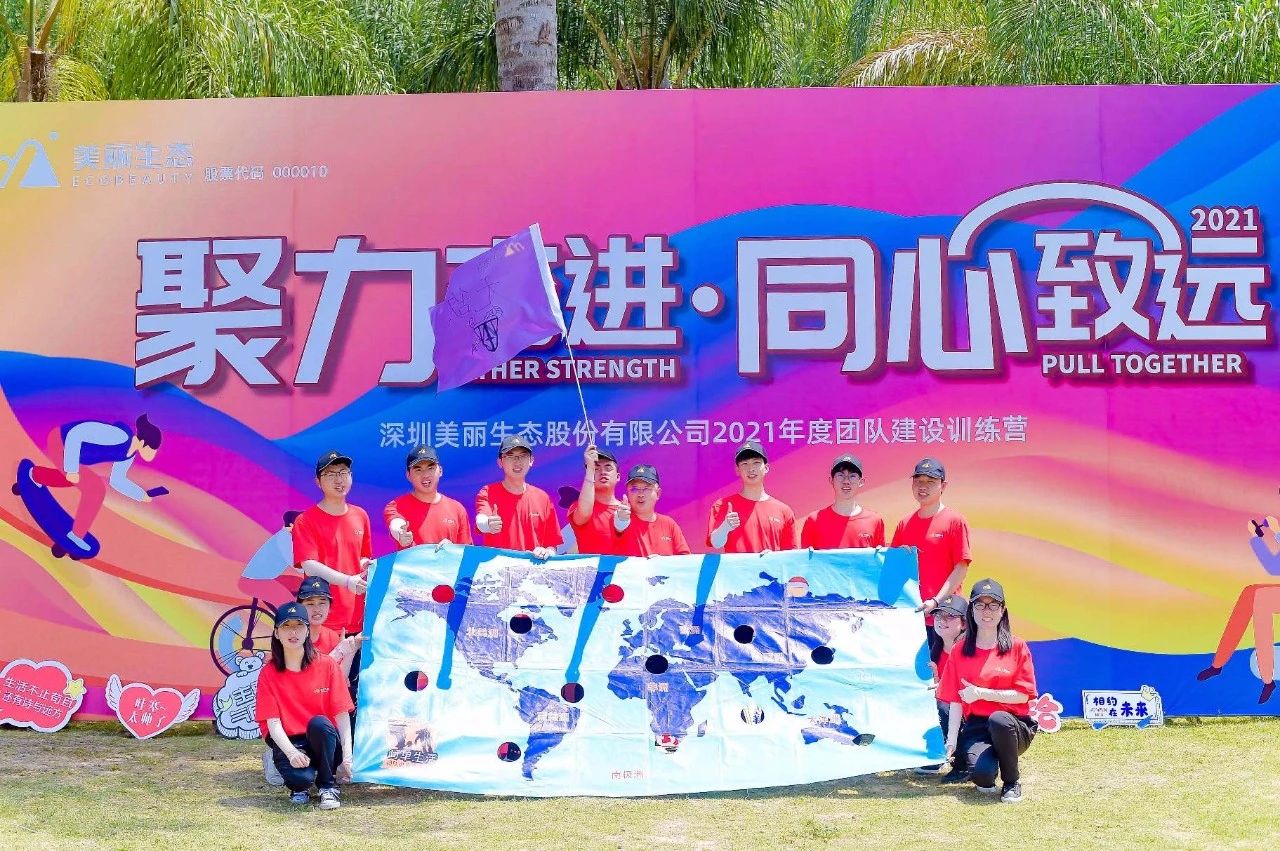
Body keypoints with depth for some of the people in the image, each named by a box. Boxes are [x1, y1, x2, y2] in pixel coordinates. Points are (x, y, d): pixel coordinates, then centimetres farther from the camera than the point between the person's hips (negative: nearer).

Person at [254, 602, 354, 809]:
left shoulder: (326, 665, -2)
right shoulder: (269, 673, -1)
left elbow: (342, 716, -6)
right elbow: (273, 723, -7)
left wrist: (347, 758, -17)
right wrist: (292, 753, -26)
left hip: (324, 743, 1)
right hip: (290, 743, -1)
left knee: (319, 723, -35)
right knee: (299, 776, -35)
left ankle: (327, 786, -12)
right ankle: (300, 787, 5)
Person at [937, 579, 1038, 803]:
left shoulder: (1017, 647, 1)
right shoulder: (961, 651, 6)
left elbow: (1023, 695, -5)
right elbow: (955, 701, 3)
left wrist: (981, 693, -14)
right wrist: (951, 742, -7)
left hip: (1015, 727, -1)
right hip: (975, 728, 1)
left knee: (998, 719, -38)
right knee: (982, 774, -30)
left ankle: (1012, 782, -12)